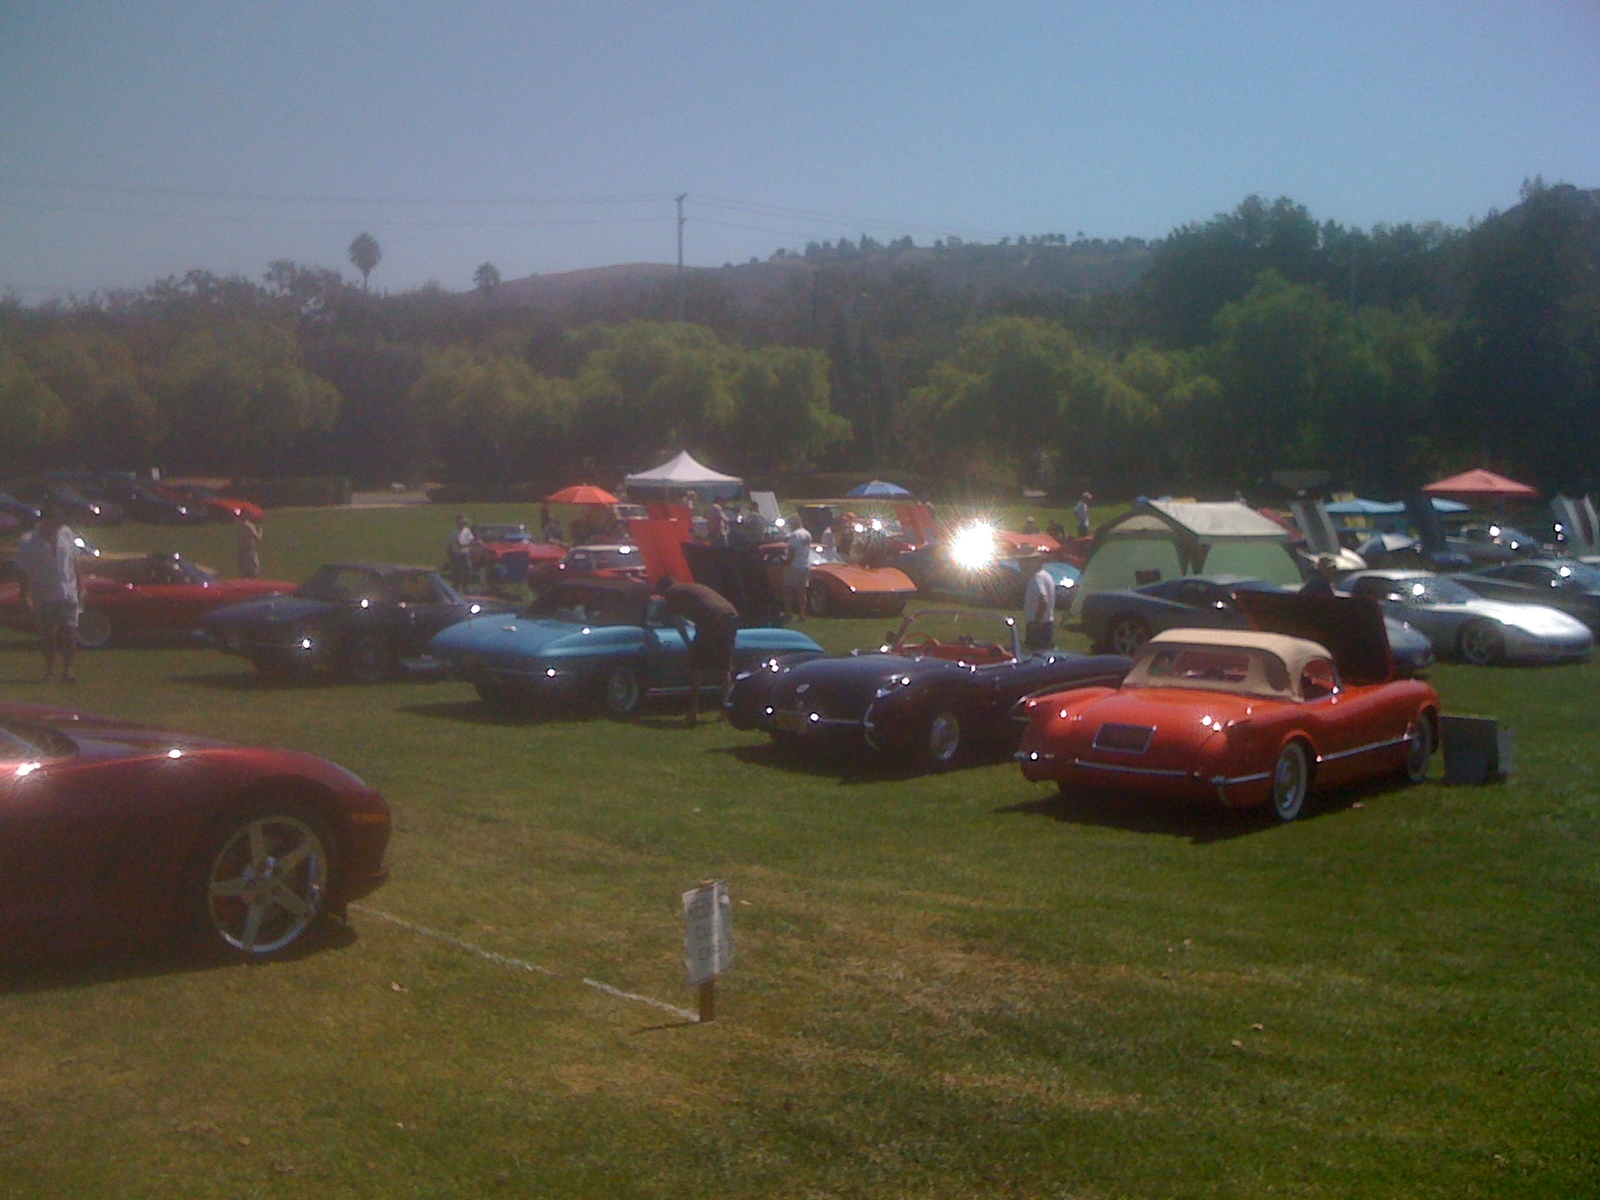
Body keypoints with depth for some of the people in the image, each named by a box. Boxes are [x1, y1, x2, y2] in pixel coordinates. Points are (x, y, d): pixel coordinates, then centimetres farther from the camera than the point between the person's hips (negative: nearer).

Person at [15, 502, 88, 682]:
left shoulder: (66, 534, 1)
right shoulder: (28, 544, -10)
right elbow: (23, 573, -5)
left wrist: (80, 587, 13)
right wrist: (26, 598, -9)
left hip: (68, 594, 2)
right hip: (44, 598, -2)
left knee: (69, 631, -8)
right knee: (47, 634, 6)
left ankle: (67, 670, -3)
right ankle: (50, 669, 22)